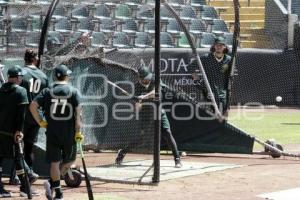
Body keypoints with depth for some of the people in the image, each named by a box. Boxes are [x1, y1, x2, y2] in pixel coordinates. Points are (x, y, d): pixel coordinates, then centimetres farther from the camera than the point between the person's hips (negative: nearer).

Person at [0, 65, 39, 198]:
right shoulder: (21, 91, -7)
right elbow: (21, 113, -14)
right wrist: (19, 130, -15)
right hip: (11, 131, -5)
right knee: (18, 158, 3)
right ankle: (24, 188, 7)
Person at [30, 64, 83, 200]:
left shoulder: (47, 91, 2)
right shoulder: (74, 92, -1)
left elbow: (33, 106, -8)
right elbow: (78, 113, -9)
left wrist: (40, 121, 2)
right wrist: (78, 132, -7)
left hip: (52, 132, 1)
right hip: (69, 133, -1)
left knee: (54, 162, 6)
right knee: (69, 160, 14)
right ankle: (52, 183, -2)